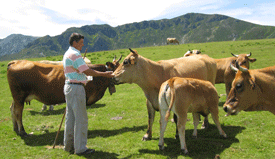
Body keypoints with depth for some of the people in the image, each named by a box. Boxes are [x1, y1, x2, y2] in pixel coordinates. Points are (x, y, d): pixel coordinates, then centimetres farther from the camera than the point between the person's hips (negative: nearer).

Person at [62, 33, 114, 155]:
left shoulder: (67, 54, 17)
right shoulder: (75, 54, -15)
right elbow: (87, 71, -18)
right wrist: (104, 74, -13)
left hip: (69, 87, 11)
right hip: (76, 87, -11)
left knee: (70, 117, 14)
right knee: (81, 118, -5)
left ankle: (69, 145, 23)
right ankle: (80, 148, 1)